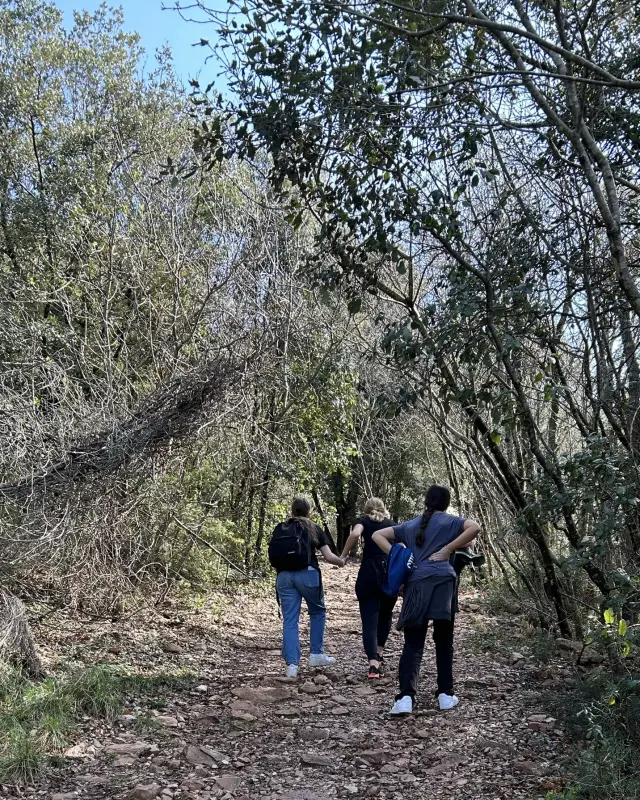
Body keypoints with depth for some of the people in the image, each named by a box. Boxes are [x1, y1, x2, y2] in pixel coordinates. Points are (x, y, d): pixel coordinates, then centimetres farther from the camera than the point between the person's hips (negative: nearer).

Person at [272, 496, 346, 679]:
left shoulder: (280, 529, 15)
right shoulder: (314, 529, 10)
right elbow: (328, 556, 6)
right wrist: (341, 562, 24)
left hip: (284, 575, 2)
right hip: (307, 574, -2)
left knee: (289, 620, 3)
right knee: (318, 612, 20)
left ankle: (292, 664, -2)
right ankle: (316, 654, 21)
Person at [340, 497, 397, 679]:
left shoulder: (363, 520, 10)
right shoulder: (391, 524, 18)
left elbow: (355, 534, -12)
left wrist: (344, 556, -2)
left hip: (370, 574, -2)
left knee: (369, 620, -2)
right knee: (385, 615, 24)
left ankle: (373, 664, -16)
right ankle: (379, 654, 21)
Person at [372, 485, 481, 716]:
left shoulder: (410, 525, 22)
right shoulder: (449, 521, 11)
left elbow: (377, 535, 22)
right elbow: (475, 527, -8)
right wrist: (447, 549, -5)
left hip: (415, 584, 2)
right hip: (442, 582, -2)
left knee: (413, 644, 0)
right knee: (443, 642, 11)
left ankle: (406, 697, -13)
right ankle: (445, 695, 15)